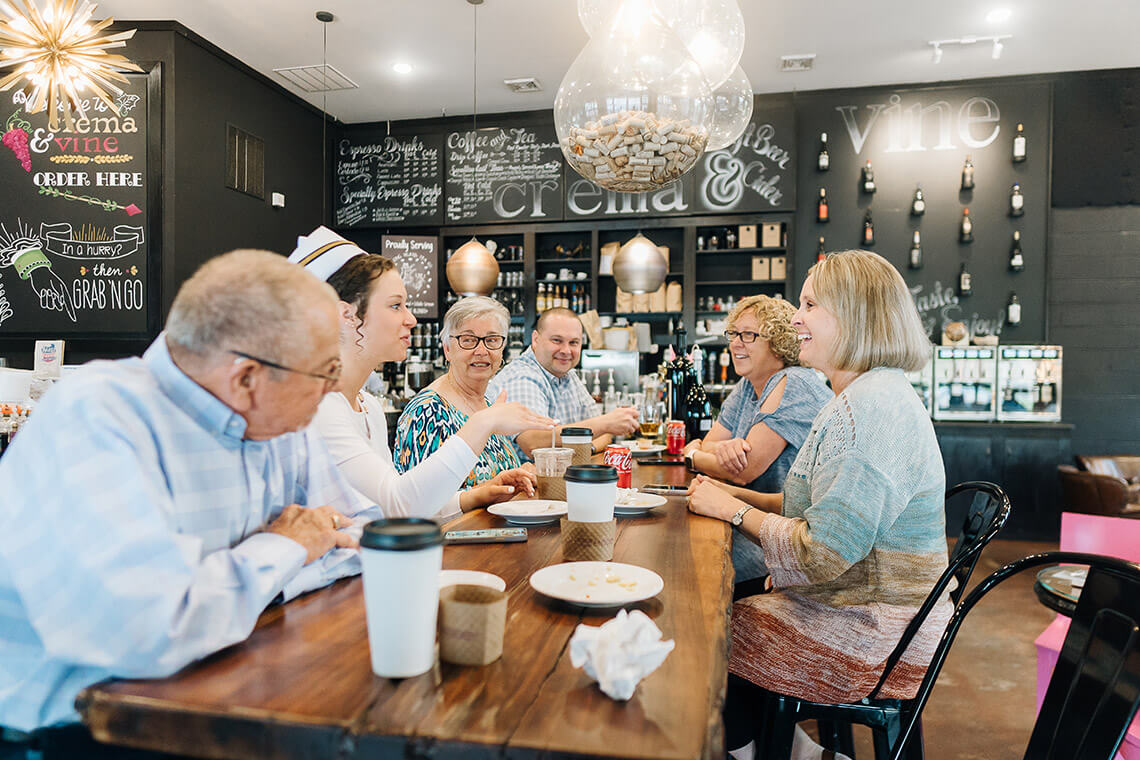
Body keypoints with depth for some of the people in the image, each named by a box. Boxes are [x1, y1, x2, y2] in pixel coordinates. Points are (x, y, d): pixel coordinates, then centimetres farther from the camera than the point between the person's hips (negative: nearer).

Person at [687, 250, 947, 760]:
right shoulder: (865, 396, 11)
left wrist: (734, 510, -14)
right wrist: (736, 496, 2)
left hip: (872, 639, -10)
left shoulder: (871, 406, -25)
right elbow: (829, 508, 13)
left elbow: (823, 554, -27)